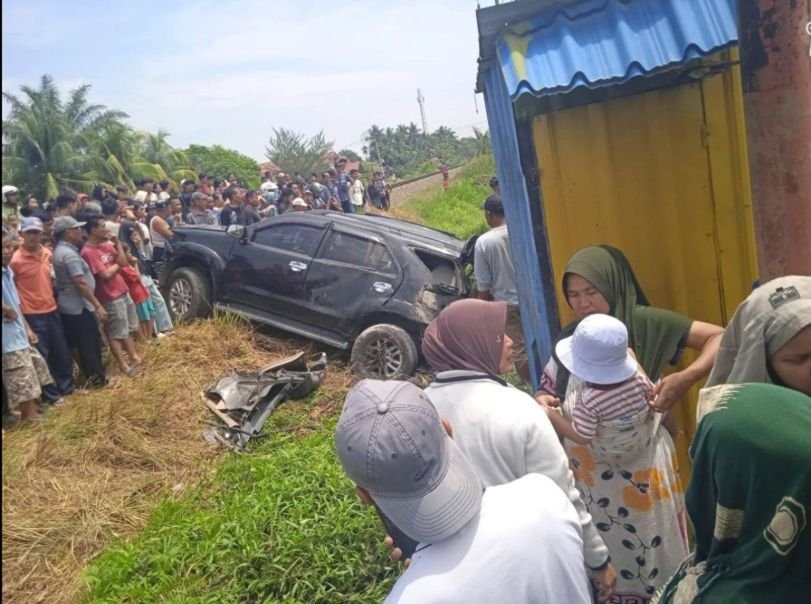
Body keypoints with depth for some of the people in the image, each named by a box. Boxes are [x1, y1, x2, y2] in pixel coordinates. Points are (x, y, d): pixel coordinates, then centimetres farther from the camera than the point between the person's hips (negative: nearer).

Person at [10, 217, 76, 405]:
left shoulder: (48, 253, 4)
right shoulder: (16, 260, -14)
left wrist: (53, 299, 13)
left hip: (51, 309, 6)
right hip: (32, 314, -6)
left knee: (62, 351, 14)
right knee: (41, 356, 4)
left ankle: (67, 387, 30)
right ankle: (51, 395, 16)